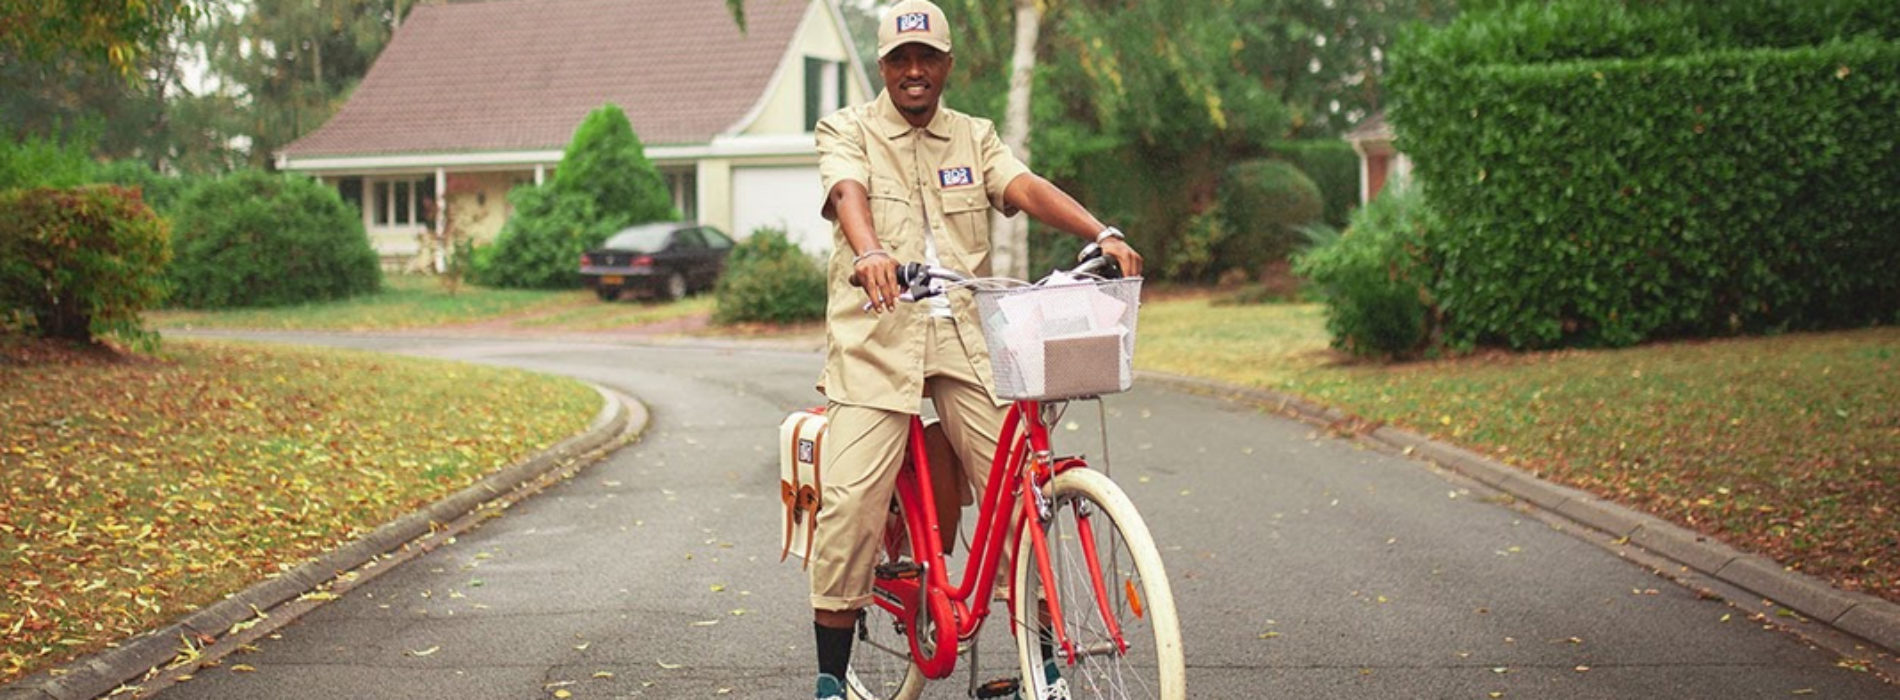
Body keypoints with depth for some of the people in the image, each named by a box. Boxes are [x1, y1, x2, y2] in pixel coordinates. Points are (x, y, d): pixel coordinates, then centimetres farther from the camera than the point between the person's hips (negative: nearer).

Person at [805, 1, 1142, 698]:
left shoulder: (975, 137, 17)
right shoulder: (848, 131, 8)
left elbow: (1026, 188, 0)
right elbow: (848, 192, -13)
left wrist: (1102, 234, -20)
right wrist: (870, 253, -36)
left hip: (968, 337, 3)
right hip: (877, 339, -3)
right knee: (851, 498, -12)